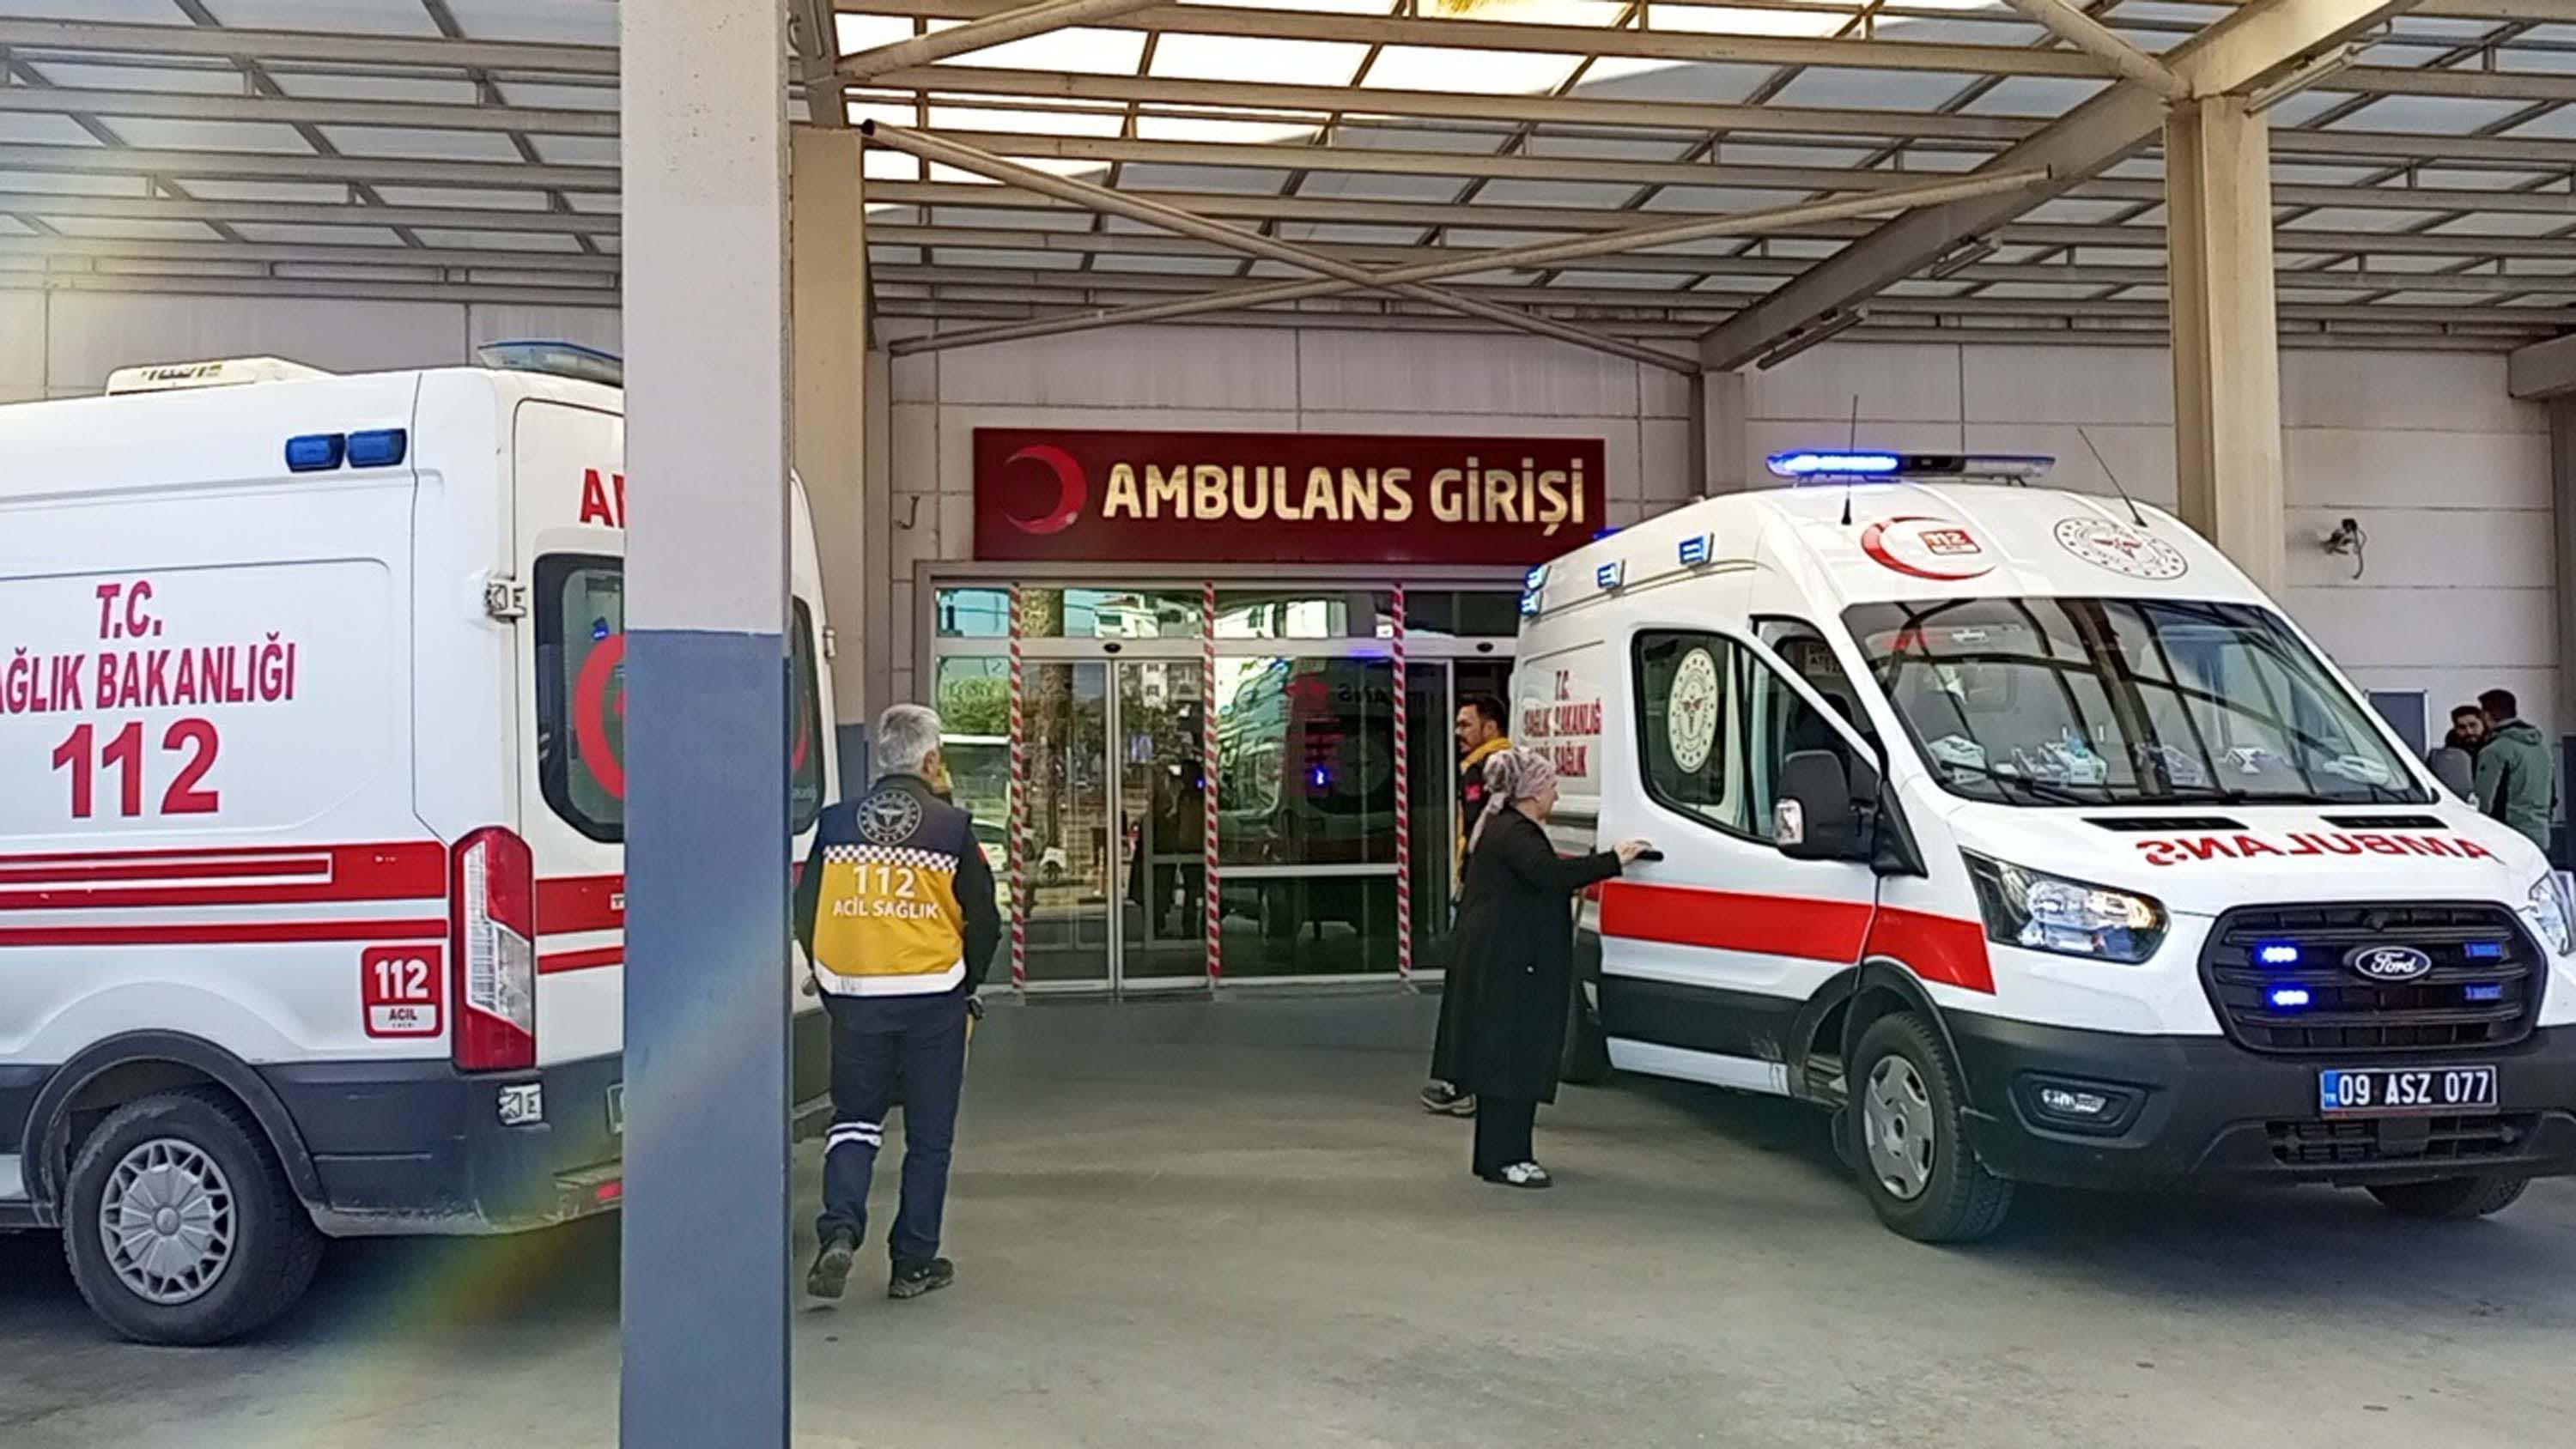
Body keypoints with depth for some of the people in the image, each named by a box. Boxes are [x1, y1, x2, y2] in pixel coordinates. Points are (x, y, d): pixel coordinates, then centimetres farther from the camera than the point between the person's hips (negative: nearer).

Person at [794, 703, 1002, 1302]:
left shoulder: (836, 823, 1)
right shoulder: (951, 826, -6)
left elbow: (806, 916, 5)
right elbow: (984, 923, -3)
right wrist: (964, 983, 15)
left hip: (853, 998, 2)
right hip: (932, 1001, -2)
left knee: (854, 1119, 16)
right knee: (929, 1135, 10)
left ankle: (840, 1232, -5)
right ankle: (914, 1263, 15)